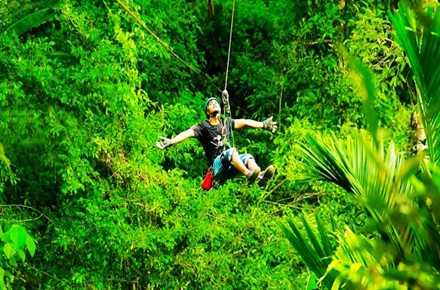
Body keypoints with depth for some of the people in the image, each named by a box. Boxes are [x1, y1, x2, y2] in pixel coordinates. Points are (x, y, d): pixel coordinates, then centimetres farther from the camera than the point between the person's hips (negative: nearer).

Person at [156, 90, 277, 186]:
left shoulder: (226, 123, 21)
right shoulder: (203, 127, 5)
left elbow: (245, 122, 24)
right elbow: (188, 133, -9)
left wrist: (263, 125, 26)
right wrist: (170, 142, -25)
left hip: (230, 167, 5)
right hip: (216, 164, -5)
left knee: (247, 157, -21)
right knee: (231, 151, -32)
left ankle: (260, 176, -50)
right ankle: (249, 174, -54)